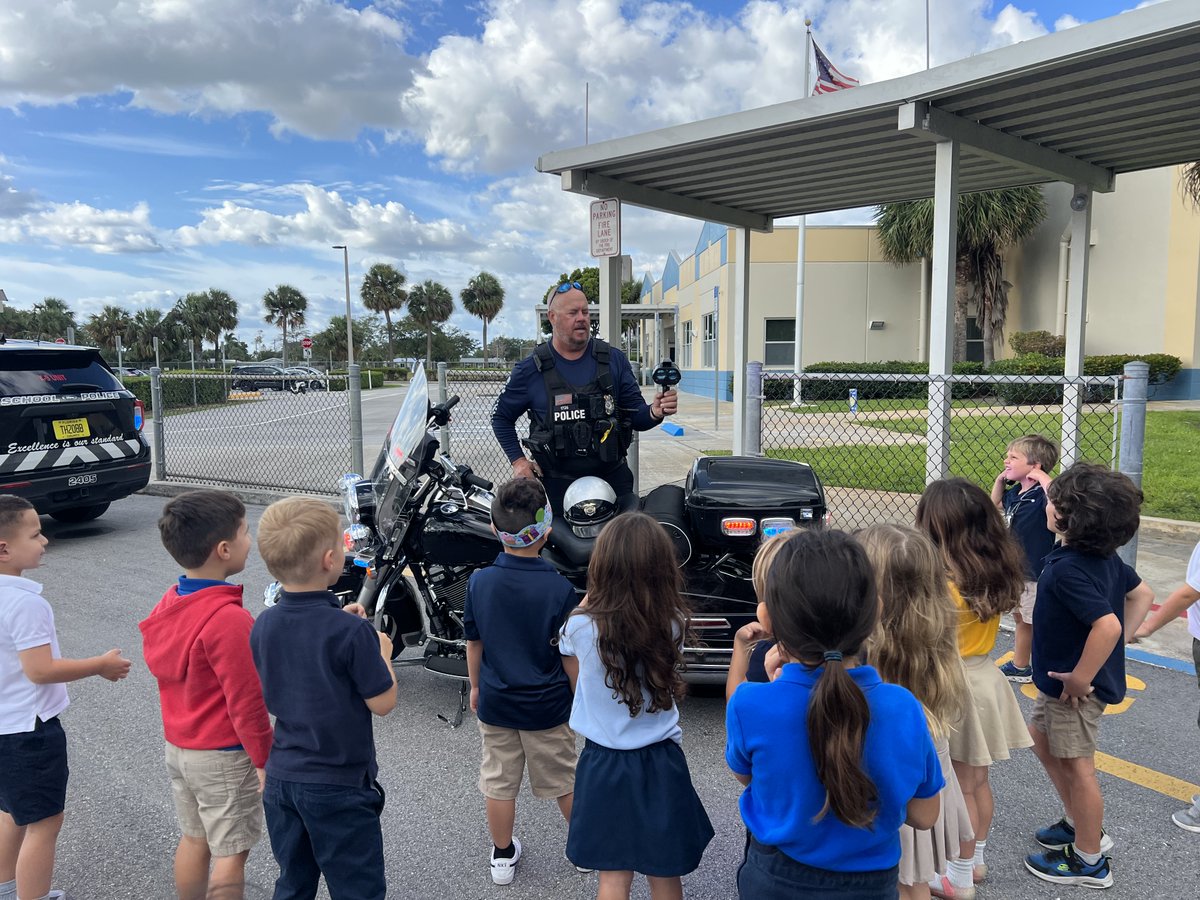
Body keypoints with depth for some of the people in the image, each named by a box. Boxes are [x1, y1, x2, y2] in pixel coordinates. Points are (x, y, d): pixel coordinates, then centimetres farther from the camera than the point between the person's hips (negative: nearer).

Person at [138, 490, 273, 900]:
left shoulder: (167, 604, -1)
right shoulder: (229, 618, -28)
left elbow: (168, 671, 10)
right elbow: (246, 702, -24)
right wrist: (265, 760, -13)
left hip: (178, 747, 8)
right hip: (224, 757, -8)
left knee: (194, 839, 22)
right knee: (231, 853, 6)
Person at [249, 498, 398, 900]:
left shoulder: (263, 626, -4)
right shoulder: (350, 632, -24)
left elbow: (269, 701, 8)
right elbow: (383, 702, -17)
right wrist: (382, 652, 1)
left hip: (281, 778, 6)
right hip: (339, 786, -6)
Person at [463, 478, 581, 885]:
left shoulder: (479, 582, -13)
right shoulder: (559, 588, -22)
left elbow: (474, 642, -1)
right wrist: (579, 696, 4)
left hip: (495, 703, 2)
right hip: (547, 705, -2)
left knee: (499, 782, 18)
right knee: (564, 781, 18)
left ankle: (503, 856, 33)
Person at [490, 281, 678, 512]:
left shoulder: (614, 359, 4)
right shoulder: (531, 369, 0)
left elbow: (635, 415, 4)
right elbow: (501, 417, 10)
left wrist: (654, 413, -17)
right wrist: (517, 460, 1)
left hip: (613, 478, 2)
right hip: (559, 485, -1)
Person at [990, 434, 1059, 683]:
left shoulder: (1042, 495, -22)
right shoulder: (1014, 493, 3)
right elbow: (995, 505, 24)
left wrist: (1043, 478, -36)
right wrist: (1000, 480, 11)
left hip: (1036, 573, -9)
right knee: (1020, 619, 23)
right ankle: (1019, 667, 39)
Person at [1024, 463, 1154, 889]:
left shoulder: (1068, 569, -29)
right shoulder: (1105, 556, 1)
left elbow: (1107, 625, -38)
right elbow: (1142, 594, 13)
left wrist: (1080, 677, -27)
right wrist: (1125, 638, 11)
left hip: (1075, 686, -10)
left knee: (1076, 765, 6)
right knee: (1043, 740, 25)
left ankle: (1089, 860, 24)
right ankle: (1080, 824, 40)